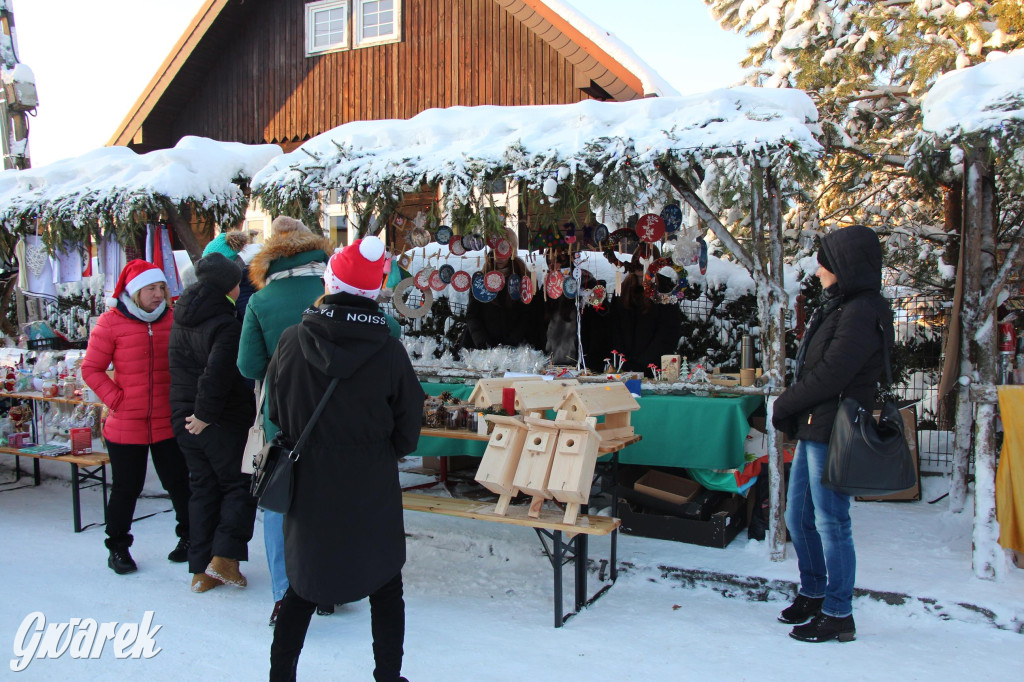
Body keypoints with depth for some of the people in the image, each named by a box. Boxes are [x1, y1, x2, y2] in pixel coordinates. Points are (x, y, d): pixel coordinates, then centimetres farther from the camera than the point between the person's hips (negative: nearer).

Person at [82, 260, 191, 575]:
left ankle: (189, 537, 28)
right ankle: (118, 548, 29)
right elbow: (91, 369, -2)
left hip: (168, 422, 2)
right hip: (126, 425, -2)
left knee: (178, 483, 10)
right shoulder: (111, 322, -6)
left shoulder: (172, 319, 1)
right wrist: (115, 399, -10)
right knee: (126, 489, 10)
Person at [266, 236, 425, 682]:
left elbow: (275, 411, 2)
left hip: (310, 481, 2)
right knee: (385, 585, 14)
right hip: (372, 484, -2)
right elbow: (409, 420, -5)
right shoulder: (388, 349, -13)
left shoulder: (292, 341, -9)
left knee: (305, 580, 20)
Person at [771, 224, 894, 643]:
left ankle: (838, 615, 13)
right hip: (813, 428, 10)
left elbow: (831, 374, -20)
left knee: (830, 522, 0)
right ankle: (813, 594, 33)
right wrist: (792, 408, 4)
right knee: (798, 518, 16)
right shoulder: (838, 307, 16)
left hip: (834, 432, -10)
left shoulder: (863, 311, -15)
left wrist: (786, 403, -8)